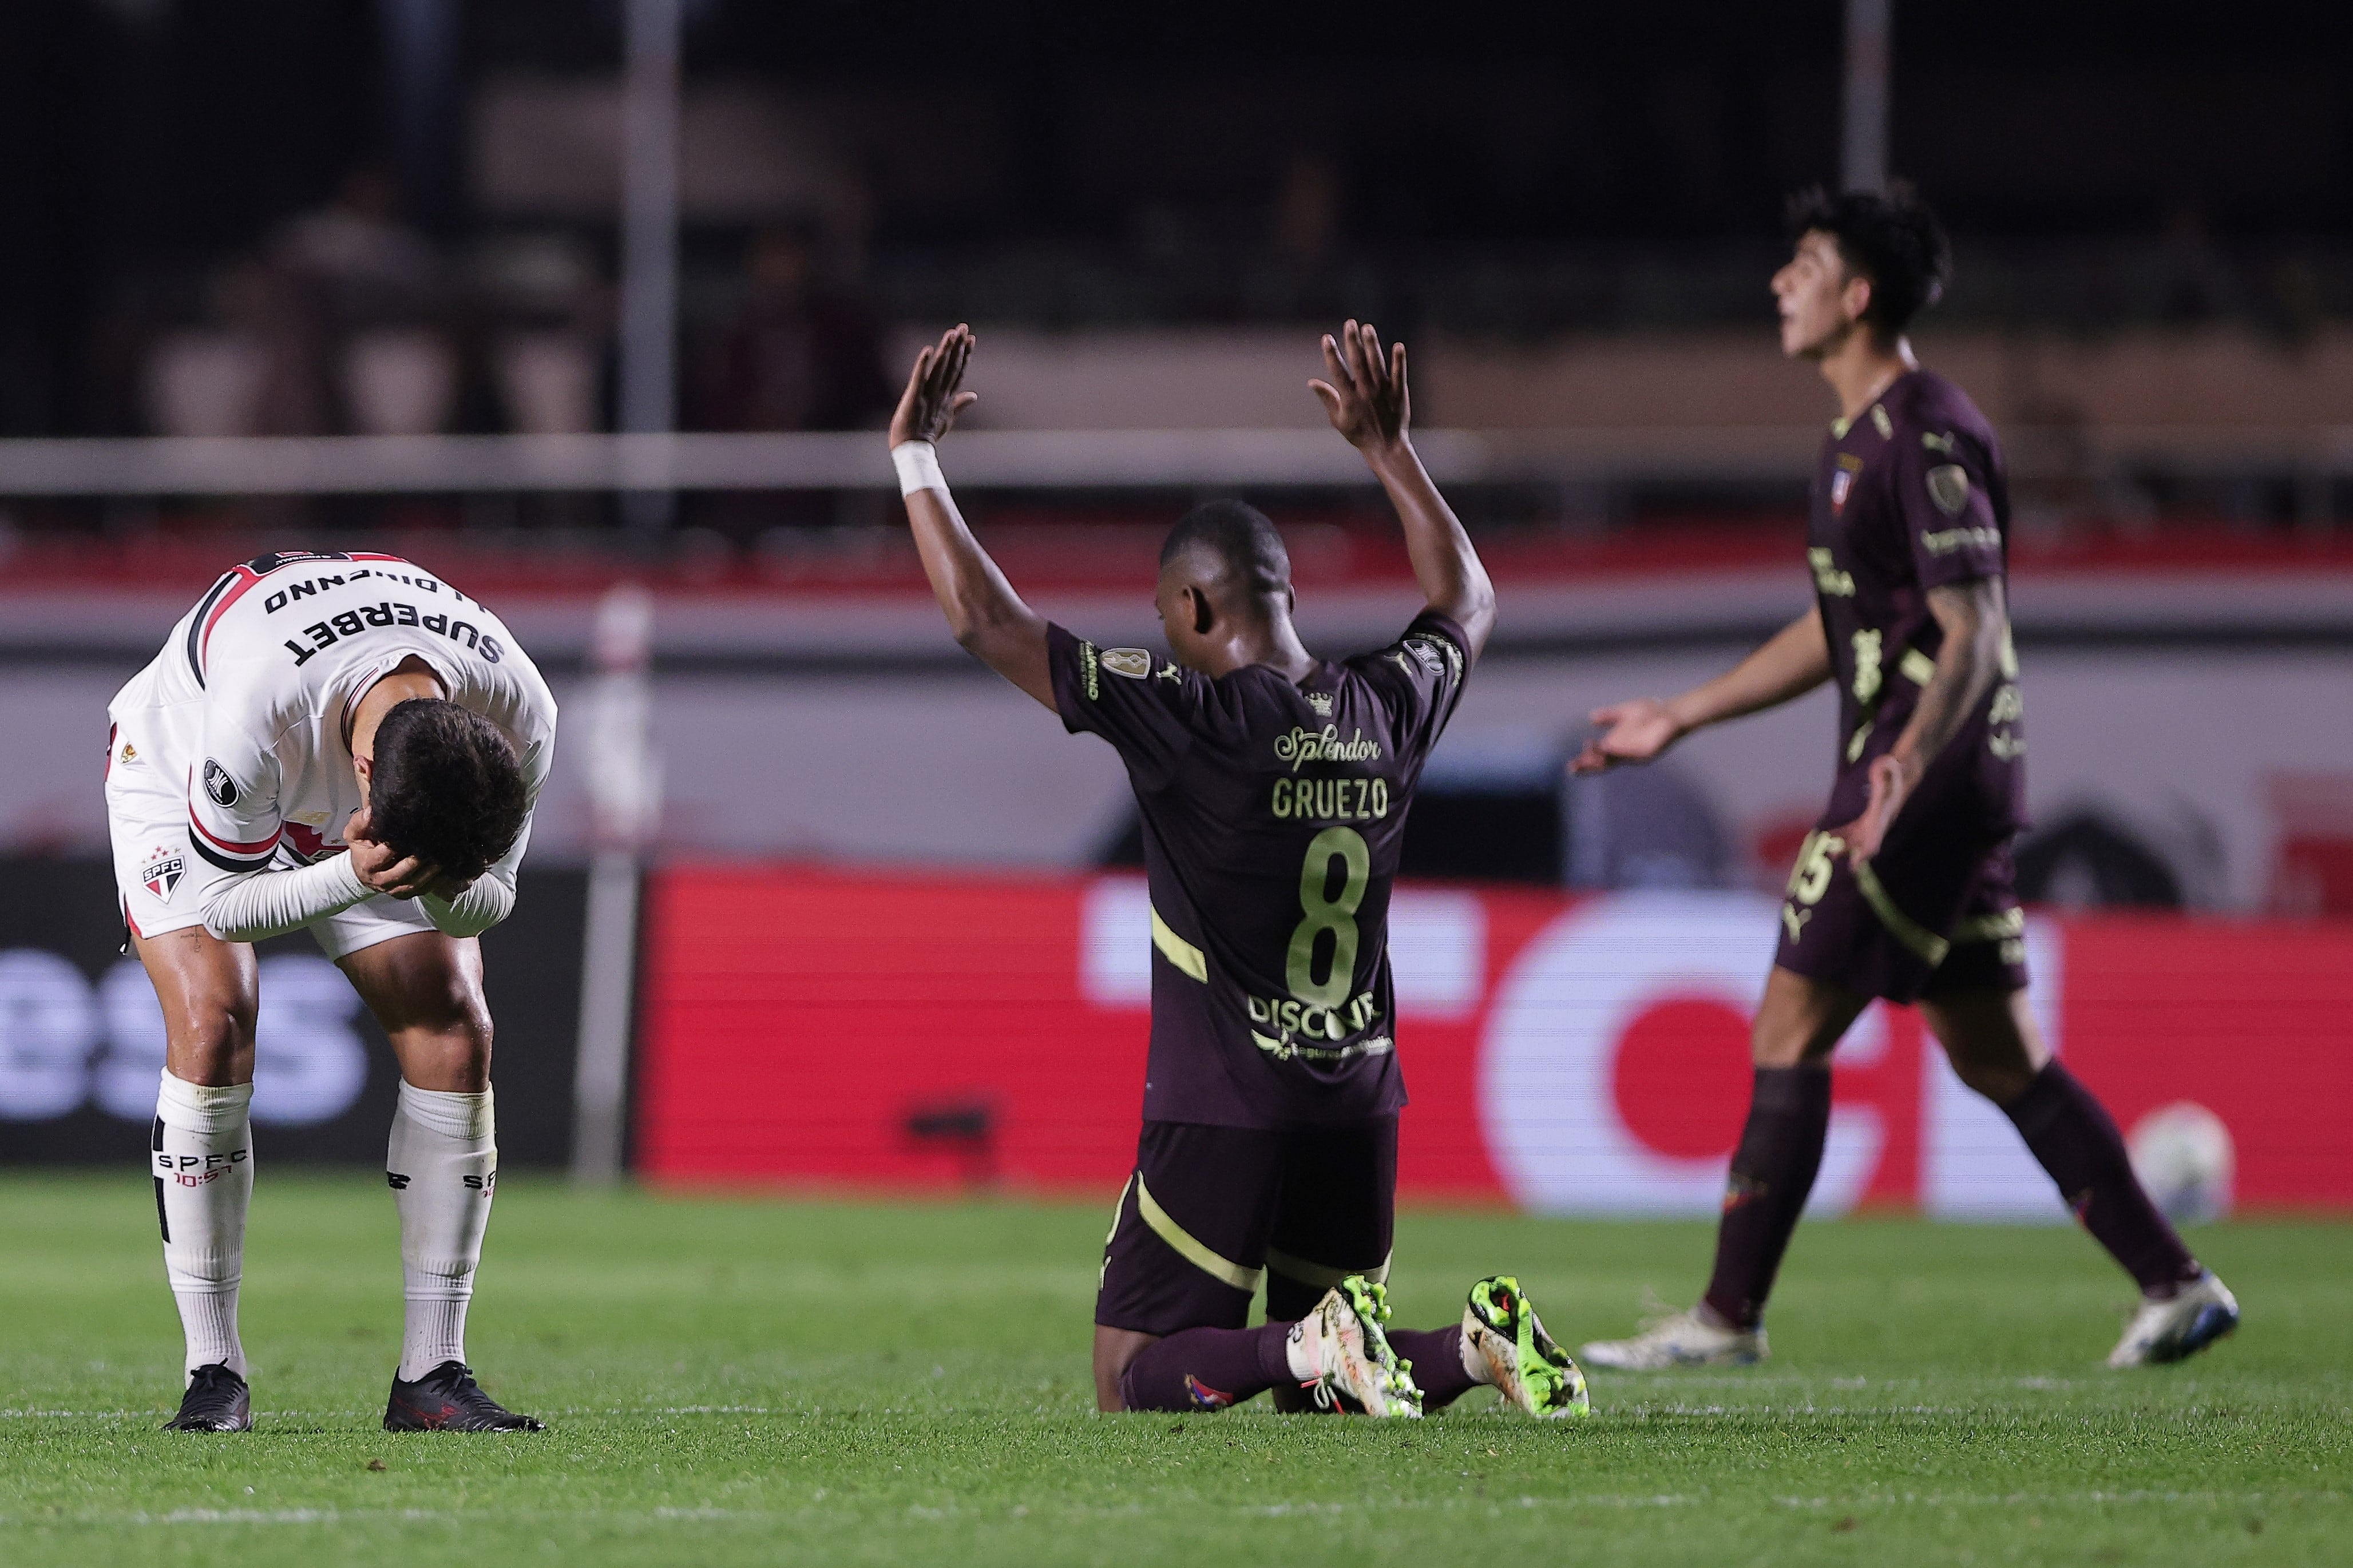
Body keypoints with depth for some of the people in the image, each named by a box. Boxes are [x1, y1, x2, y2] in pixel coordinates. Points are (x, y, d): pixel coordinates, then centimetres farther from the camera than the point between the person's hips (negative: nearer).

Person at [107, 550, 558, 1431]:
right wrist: (351, 879, -47)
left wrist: (439, 887, -39)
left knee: (455, 1030, -13)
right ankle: (213, 1372, -15)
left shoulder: (518, 719, -32)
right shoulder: (256, 710, -45)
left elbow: (487, 894, -16)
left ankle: (431, 1375, -6)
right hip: (176, 780, -3)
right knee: (213, 1026, -24)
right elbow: (222, 903, -31)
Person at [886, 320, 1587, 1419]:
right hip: (1358, 1110, 6)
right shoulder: (1388, 710, 3)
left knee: (1135, 1386, 4)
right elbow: (1466, 601, 27)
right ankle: (1475, 1347, -12)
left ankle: (1308, 1346, -22)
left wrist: (915, 457, -1)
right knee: (1323, 1401, 16)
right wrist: (1386, 449, 33)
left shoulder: (1185, 719, -14)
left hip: (1219, 1114, -6)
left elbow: (983, 620, -12)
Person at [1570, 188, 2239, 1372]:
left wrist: (1910, 759, -35)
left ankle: (1729, 1317, -4)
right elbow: (1836, 632, 27)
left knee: (1790, 1035, -7)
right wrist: (1679, 718, 29)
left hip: (1928, 780, -10)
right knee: (1998, 1056, 10)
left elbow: (1975, 631, -21)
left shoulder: (1928, 437, -14)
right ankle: (2176, 1287, 10)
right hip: (1927, 784, 10)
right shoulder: (1860, 438, 17)